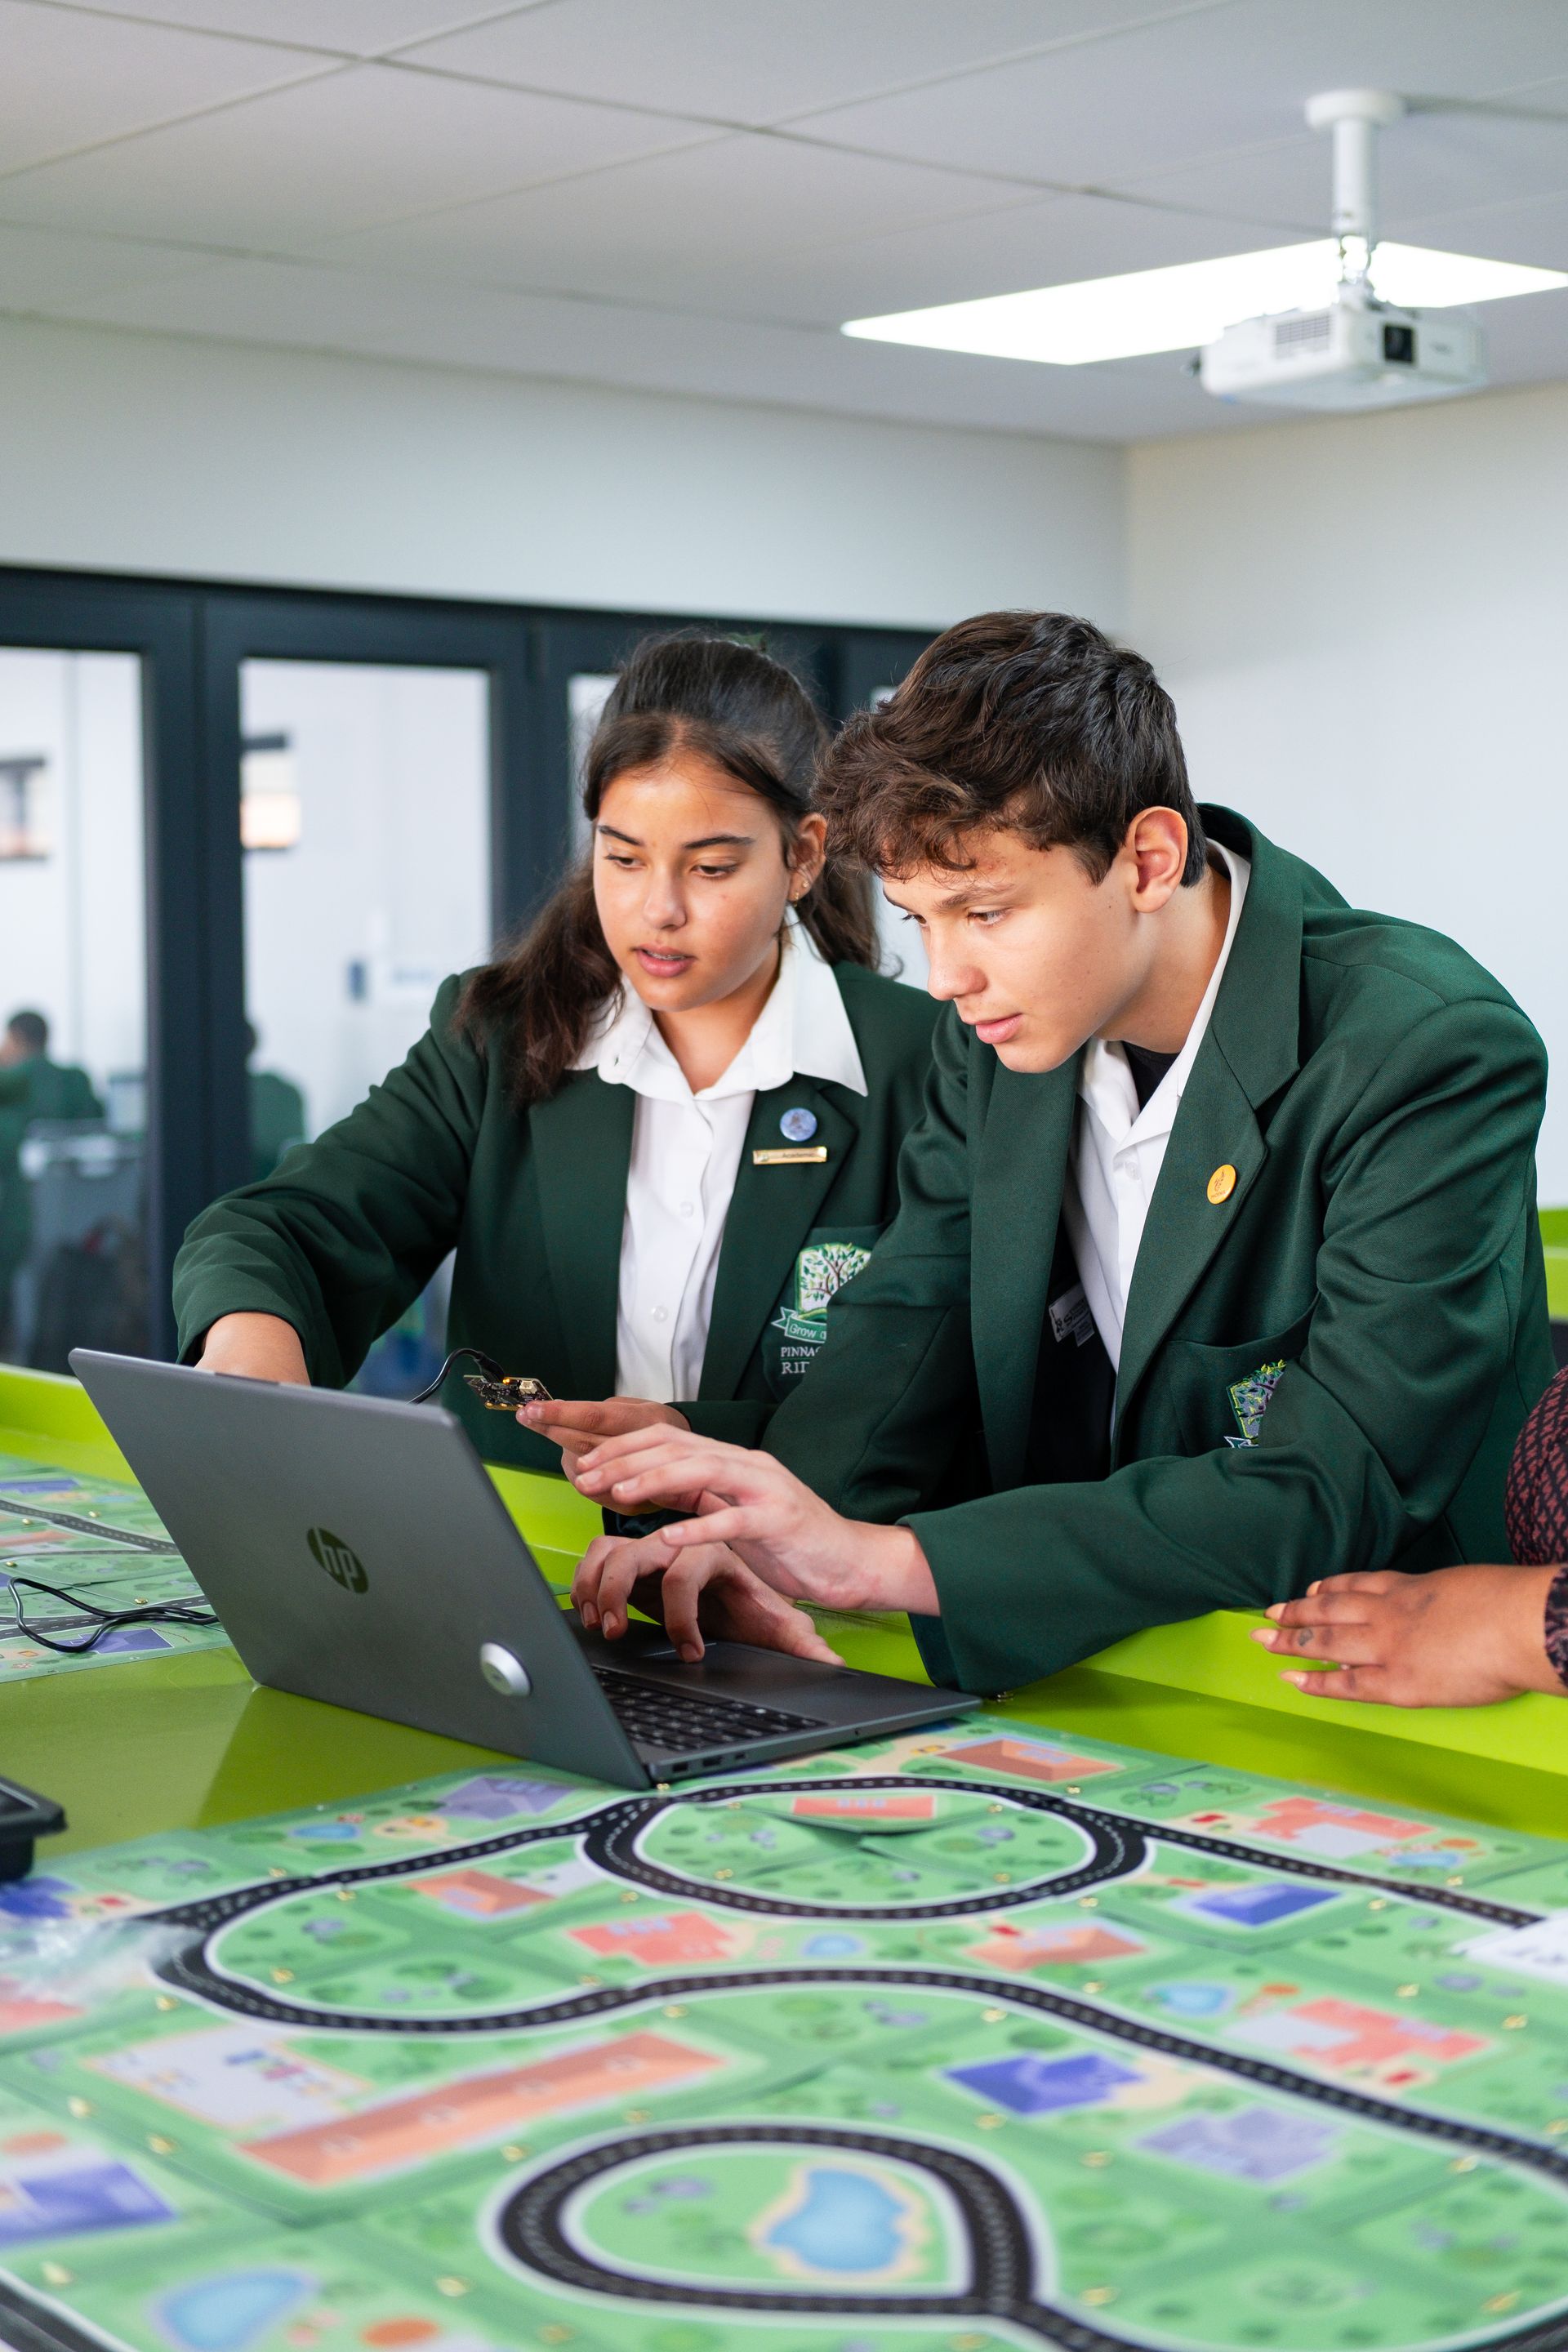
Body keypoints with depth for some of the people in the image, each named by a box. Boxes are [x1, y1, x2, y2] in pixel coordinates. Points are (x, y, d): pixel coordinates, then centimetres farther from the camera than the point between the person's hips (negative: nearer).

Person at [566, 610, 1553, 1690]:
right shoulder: (1001, 1017, -1)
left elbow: (1331, 1498, -26)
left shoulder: (1436, 1054, -21)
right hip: (1074, 1660, 4)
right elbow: (912, 1314, 5)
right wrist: (755, 1529, -17)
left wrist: (877, 1557, -31)